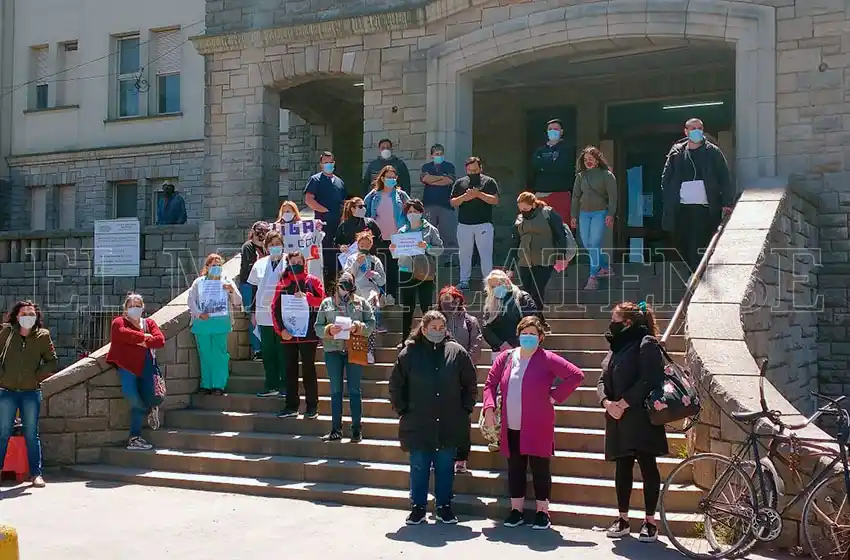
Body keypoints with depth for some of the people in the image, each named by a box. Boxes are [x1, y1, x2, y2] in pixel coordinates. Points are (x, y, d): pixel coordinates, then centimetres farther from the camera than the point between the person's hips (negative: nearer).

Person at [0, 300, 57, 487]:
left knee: (31, 435, 5)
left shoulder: (43, 336, -1)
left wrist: (38, 375, -4)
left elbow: (52, 361, 6)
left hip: (31, 392, 0)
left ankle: (36, 473, 10)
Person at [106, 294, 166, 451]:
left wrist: (143, 342, -9)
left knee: (145, 398, -13)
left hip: (145, 365, 3)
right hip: (126, 363, -3)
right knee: (130, 394, -23)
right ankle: (150, 411, 9)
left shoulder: (149, 322, 22)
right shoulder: (119, 322, 11)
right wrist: (145, 336, -6)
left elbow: (160, 340, 6)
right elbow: (124, 333, -14)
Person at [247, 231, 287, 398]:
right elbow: (255, 289, 14)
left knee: (283, 352, 0)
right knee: (268, 352, 8)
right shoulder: (260, 264, 11)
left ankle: (285, 385, 9)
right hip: (264, 315, 4)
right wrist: (254, 312, 11)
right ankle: (272, 385, 16)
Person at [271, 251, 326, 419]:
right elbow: (275, 308, 3)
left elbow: (322, 301, -7)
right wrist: (281, 330, -8)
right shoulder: (282, 284, 10)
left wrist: (306, 296, -19)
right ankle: (291, 406, 14)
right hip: (288, 335, 3)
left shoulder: (313, 281, 4)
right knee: (290, 370, 7)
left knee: (308, 370, 0)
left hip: (308, 334, -3)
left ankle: (312, 406, 7)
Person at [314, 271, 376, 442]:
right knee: (335, 390, 5)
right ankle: (336, 429, 11)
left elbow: (371, 322, 1)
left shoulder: (361, 302, 7)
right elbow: (318, 327, 6)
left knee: (354, 390, 2)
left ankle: (357, 429, 8)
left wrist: (358, 327, -16)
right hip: (333, 350, 1)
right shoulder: (327, 303, 9)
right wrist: (329, 330, -14)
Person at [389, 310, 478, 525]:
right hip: (418, 425, -1)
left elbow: (470, 384, 8)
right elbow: (396, 385, 6)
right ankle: (418, 507, 21)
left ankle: (444, 507, 24)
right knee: (419, 467, 8)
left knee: (446, 467, 10)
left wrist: (465, 408, 4)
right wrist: (402, 410, 2)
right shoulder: (409, 353, -2)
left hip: (449, 425, 1)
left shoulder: (457, 352, -1)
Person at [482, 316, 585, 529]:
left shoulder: (547, 359, -7)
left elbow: (577, 375, -9)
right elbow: (490, 383, 14)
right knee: (515, 468, 11)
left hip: (537, 427, -4)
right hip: (511, 427, 4)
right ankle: (516, 511, 21)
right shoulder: (506, 357, 7)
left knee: (540, 468, 3)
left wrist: (555, 396, -10)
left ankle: (542, 512, 14)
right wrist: (489, 407, 0)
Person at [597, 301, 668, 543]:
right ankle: (623, 519, 19)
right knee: (622, 468, 11)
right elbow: (603, 380, 14)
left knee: (648, 467, 0)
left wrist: (623, 403, -17)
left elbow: (649, 381, -18)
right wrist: (607, 402, -5)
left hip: (640, 418, -8)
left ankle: (650, 521, 8)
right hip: (618, 419, 8)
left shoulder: (646, 344, -8)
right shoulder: (617, 347, 18)